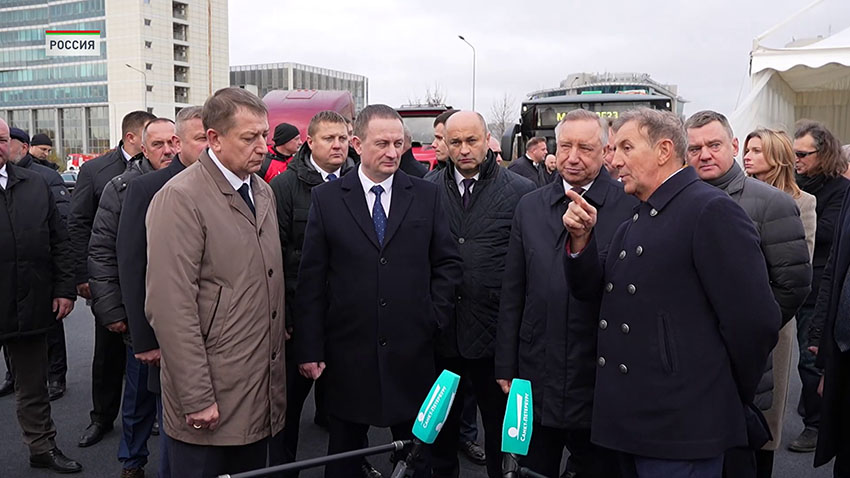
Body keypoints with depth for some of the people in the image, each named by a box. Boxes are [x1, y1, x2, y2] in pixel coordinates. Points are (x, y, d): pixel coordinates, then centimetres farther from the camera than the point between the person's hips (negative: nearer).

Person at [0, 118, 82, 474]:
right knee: (29, 387, 10)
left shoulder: (35, 185, 6)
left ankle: (42, 448, 31)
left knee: (33, 385, 17)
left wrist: (65, 289, 2)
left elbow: (58, 242, 7)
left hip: (31, 306, 3)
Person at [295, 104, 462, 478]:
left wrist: (435, 316, -3)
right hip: (348, 354, -1)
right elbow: (311, 279, -3)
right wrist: (310, 349, -5)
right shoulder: (326, 198, -1)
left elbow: (448, 262, 8)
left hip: (412, 353, 1)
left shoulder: (426, 195, 3)